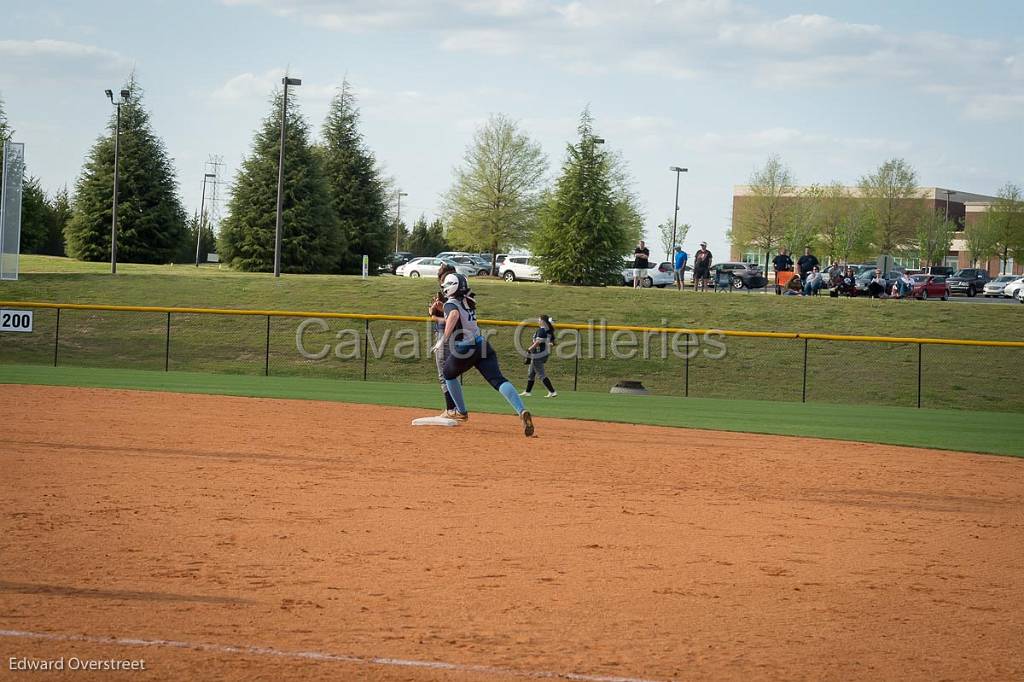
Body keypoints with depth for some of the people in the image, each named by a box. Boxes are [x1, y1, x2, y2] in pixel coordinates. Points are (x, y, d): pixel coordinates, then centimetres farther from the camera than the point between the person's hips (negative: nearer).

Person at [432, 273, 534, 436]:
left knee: (449, 374, 26)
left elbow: (454, 314, -28)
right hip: (482, 346, 5)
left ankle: (461, 412, 32)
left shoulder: (451, 303, -2)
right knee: (497, 379, -11)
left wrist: (444, 339, -29)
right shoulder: (469, 302, 18)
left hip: (464, 349, -5)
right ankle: (522, 411, -33)